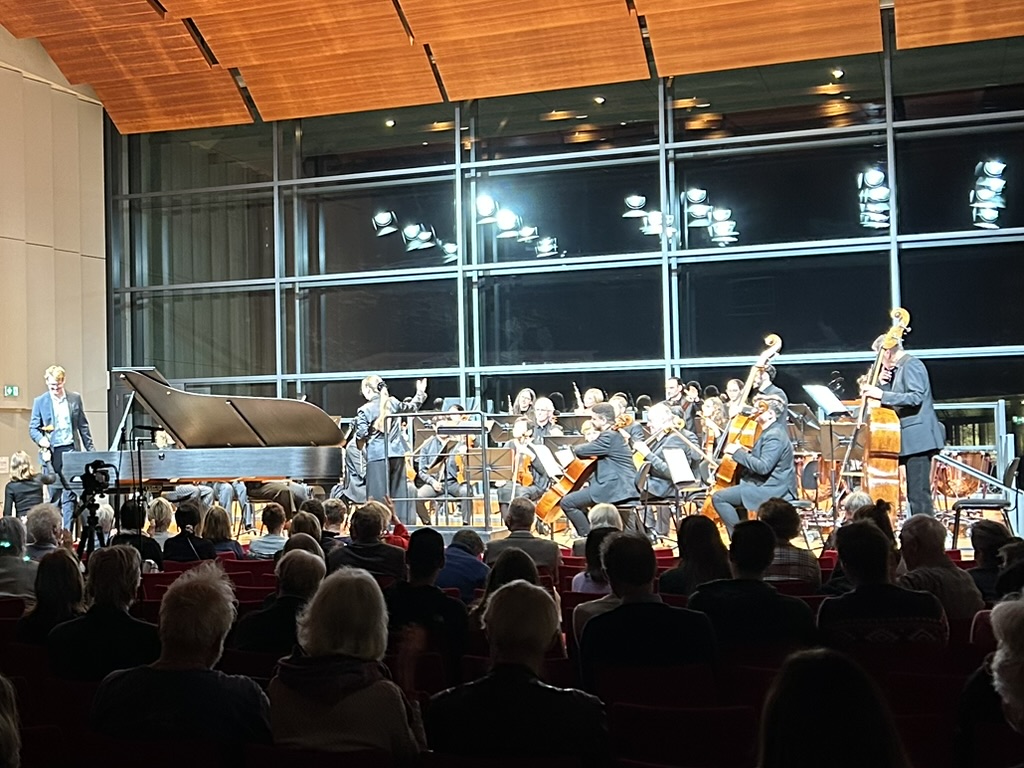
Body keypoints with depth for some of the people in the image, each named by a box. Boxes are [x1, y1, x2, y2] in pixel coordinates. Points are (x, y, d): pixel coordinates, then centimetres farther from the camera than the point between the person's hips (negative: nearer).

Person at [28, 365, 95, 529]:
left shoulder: (75, 398, 8)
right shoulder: (40, 402, 5)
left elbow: (83, 426, 12)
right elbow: (33, 428, 6)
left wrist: (90, 450, 8)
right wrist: (41, 439, -15)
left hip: (71, 450, 1)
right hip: (52, 452, -1)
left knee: (69, 493, -1)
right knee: (54, 493, 2)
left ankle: (67, 531, 2)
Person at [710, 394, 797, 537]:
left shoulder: (774, 436, -18)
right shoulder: (771, 432, 14)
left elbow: (763, 467, -27)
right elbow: (758, 460, 21)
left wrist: (738, 452, -20)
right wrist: (743, 451, 6)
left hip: (772, 490, -11)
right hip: (771, 487, 11)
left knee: (718, 497, -14)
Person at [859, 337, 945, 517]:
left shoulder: (911, 365, -9)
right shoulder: (899, 369, 20)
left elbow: (916, 397, -22)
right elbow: (894, 403, 20)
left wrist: (882, 394, -26)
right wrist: (884, 385, 4)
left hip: (918, 439, -10)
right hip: (912, 440, 10)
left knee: (919, 494, -12)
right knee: (916, 494, 12)